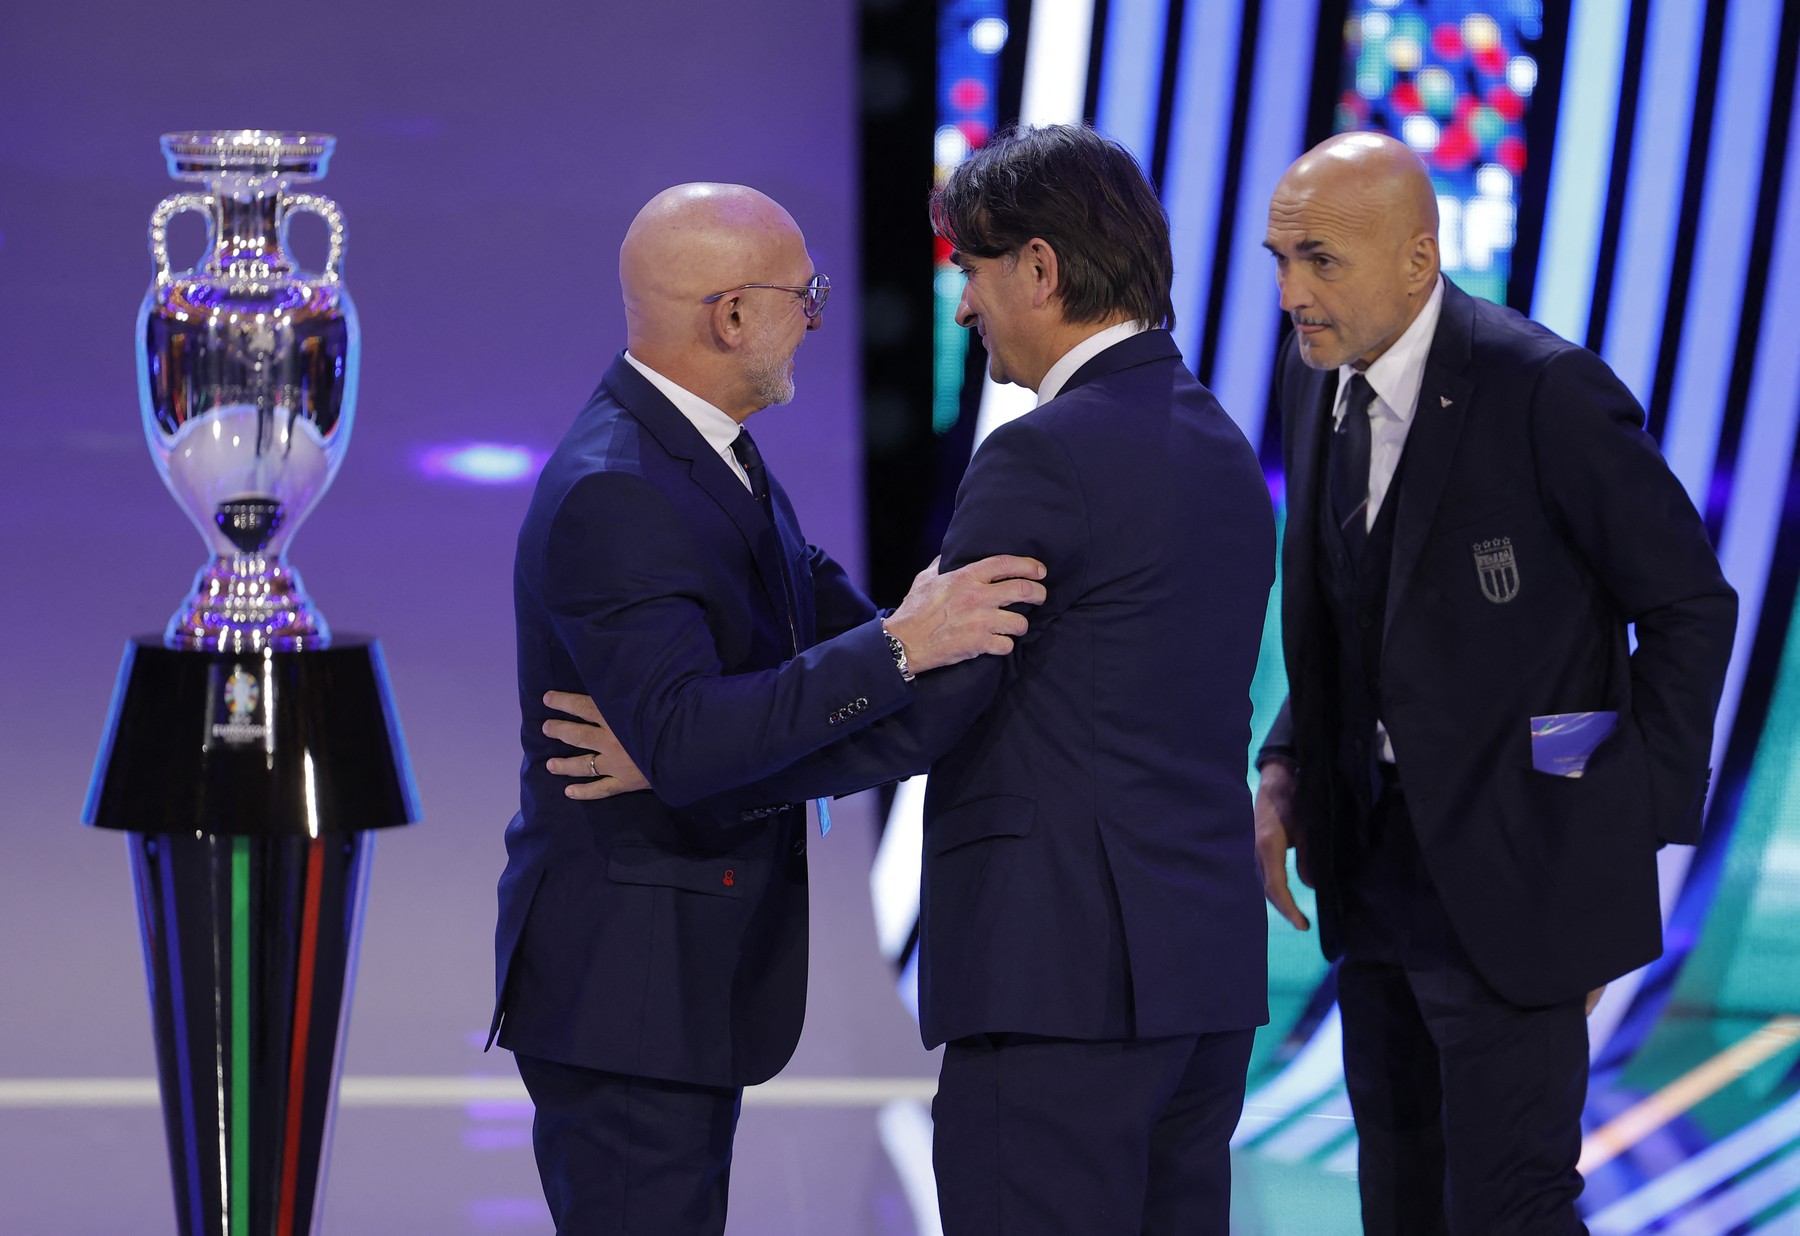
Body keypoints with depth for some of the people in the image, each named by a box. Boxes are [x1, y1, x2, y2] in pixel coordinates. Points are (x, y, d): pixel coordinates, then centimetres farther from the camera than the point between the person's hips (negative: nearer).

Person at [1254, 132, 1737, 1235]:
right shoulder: (1317, 379, 4)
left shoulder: (1545, 388, -19)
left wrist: (1630, 831, -12)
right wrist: (1287, 766, 3)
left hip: (1510, 875, -7)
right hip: (1376, 864, 7)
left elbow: (1692, 605, -11)